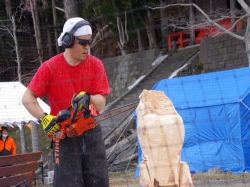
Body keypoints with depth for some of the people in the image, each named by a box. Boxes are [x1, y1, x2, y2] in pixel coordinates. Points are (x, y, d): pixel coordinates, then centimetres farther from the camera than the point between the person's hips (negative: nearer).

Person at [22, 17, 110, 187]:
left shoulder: (96, 65, -1)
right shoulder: (50, 67, -7)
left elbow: (101, 103, -5)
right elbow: (27, 98, -7)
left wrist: (87, 97, -26)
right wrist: (44, 118, -20)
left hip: (91, 133, 3)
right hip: (65, 136, -3)